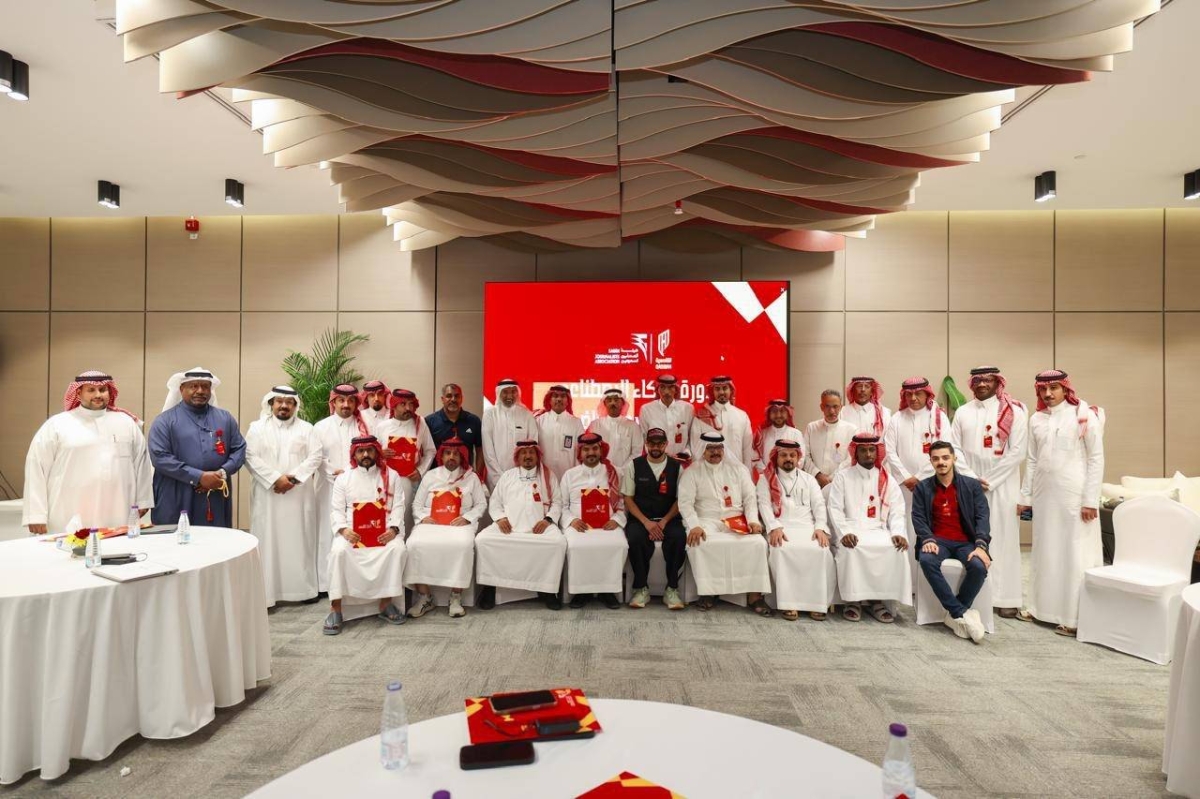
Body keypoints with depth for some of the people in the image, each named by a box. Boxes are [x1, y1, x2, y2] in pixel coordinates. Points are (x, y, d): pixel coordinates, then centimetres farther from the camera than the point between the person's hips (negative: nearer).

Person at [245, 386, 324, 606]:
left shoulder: (306, 428, 8)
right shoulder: (257, 427, 6)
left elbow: (315, 456, -1)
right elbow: (250, 458, -5)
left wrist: (293, 477, -12)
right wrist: (275, 478, -14)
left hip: (299, 495, 1)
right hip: (267, 495, -1)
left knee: (300, 541, 5)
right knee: (267, 542, 0)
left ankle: (304, 588, 13)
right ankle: (265, 593, 6)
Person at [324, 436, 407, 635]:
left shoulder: (391, 476, 10)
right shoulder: (343, 478, 11)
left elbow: (398, 506, 2)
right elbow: (336, 510, 5)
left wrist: (393, 529, -15)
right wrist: (343, 529, -15)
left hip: (384, 531, 0)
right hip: (352, 531, 0)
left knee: (398, 548, -30)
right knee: (338, 551, -30)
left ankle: (386, 603, -16)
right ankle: (336, 609, -21)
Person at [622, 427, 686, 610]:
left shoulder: (676, 467, 7)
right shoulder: (633, 465, 4)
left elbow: (680, 500, 5)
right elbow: (628, 498, 0)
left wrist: (664, 522, -11)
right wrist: (646, 522, -12)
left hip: (668, 518, 1)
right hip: (640, 518, -1)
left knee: (679, 537, -31)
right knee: (636, 539, -33)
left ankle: (672, 589, -13)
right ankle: (641, 588, -13)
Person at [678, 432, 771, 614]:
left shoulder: (738, 469, 14)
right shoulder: (692, 472, 6)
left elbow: (750, 497, 10)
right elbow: (685, 503, -3)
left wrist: (753, 520, -7)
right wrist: (694, 526, -20)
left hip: (737, 522, 2)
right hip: (706, 521, -2)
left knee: (758, 542, -25)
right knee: (697, 544, -32)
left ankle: (754, 595, -16)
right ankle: (708, 591, -17)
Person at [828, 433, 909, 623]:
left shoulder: (888, 481, 16)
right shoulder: (842, 477, 7)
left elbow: (897, 512, 8)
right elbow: (835, 509, -2)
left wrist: (898, 533, -12)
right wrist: (844, 533, -19)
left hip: (878, 530, 3)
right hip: (851, 532, -3)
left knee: (897, 549, -27)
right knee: (851, 549, -34)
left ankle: (877, 600, -13)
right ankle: (853, 600, -18)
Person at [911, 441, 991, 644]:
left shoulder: (972, 485, 9)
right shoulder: (922, 487, 9)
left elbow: (983, 516, -1)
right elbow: (918, 517, 1)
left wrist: (980, 545, -18)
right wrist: (928, 539, -19)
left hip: (966, 542, 0)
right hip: (937, 541, 0)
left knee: (979, 566, -32)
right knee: (927, 561, -34)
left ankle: (955, 615, -11)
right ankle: (962, 613, -24)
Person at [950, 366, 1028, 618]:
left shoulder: (1014, 411, 0)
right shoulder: (962, 412, 9)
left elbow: (1017, 452, -6)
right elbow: (955, 449, 6)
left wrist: (989, 481, -9)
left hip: (1002, 484, -2)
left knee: (1003, 539, 1)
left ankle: (1005, 597, 9)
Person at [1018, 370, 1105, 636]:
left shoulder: (1085, 416, -4)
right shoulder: (1036, 420, 8)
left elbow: (1096, 459, -6)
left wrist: (1090, 500, -11)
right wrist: (1025, 496, 9)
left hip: (1073, 494, -4)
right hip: (1043, 494, 5)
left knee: (1076, 553, 0)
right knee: (1044, 551, 11)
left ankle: (1075, 616, 10)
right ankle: (1042, 607, 22)